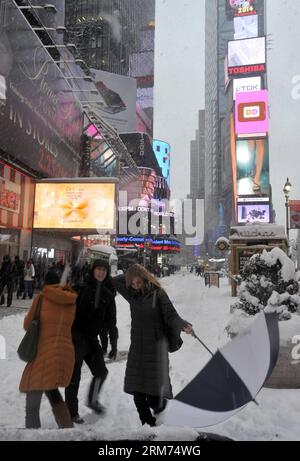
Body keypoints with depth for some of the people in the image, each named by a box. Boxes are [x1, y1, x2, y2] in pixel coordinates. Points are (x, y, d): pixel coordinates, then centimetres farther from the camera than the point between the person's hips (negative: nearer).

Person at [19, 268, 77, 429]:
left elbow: (27, 325, 8)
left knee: (32, 408, 3)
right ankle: (67, 426, 34)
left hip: (44, 354, -5)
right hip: (66, 353, 6)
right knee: (52, 393, 29)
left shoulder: (41, 297, -2)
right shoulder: (71, 300, 7)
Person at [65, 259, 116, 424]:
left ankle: (93, 400, 36)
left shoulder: (108, 293, 3)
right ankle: (72, 412, 20)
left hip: (92, 338, 4)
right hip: (76, 335, -4)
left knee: (101, 371, 9)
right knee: (75, 374, 2)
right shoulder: (82, 288, -8)